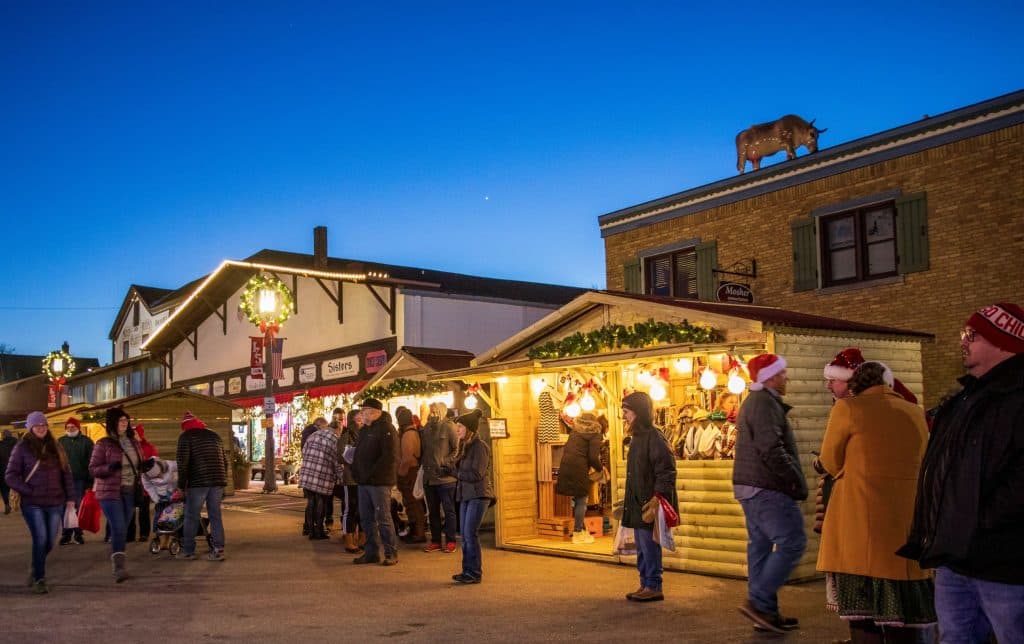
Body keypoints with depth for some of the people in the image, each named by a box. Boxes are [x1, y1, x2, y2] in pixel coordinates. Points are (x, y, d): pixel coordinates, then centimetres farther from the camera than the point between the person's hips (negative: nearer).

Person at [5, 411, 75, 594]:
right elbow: (10, 476, -2)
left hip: (55, 503, 4)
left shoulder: (54, 446, 11)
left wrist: (70, 497, 7)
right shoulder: (22, 447, 0)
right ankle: (39, 579, 1)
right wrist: (29, 491, -12)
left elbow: (66, 473, 13)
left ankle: (36, 571, 33)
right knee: (40, 539, -12)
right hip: (32, 504, -4)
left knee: (50, 541, 8)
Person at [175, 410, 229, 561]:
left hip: (198, 482, -5)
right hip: (217, 481, 5)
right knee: (215, 515, 8)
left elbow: (183, 462, -8)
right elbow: (225, 460, 19)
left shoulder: (186, 437, 1)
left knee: (191, 516, 5)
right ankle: (218, 550, 3)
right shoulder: (214, 435, 19)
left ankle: (188, 551, 8)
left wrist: (182, 484, -2)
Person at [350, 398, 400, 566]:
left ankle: (391, 553, 5)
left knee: (383, 518, -4)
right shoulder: (364, 430, 18)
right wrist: (357, 472, 8)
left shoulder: (386, 429, -10)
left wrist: (371, 474, -19)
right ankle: (372, 552, 20)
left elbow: (389, 457, -19)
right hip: (364, 482, 9)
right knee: (366, 519, 11)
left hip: (379, 482, -9)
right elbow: (358, 454, 25)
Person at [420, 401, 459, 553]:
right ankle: (435, 541, 21)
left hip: (445, 477, -6)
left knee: (449, 511, 3)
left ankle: (450, 541, 10)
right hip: (429, 477, 6)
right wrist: (425, 465, 7)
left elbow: (457, 448, -11)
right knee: (433, 511, 12)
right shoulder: (426, 429, 11)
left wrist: (446, 462, -16)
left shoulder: (448, 427, -8)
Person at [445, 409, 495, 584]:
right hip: (466, 495, 9)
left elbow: (476, 474, -18)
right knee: (464, 534, 10)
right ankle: (467, 571, 18)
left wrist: (453, 472, -17)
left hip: (478, 495, -9)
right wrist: (451, 471, -2)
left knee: (470, 533, -8)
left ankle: (475, 573, 0)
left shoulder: (480, 447, -13)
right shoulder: (465, 446, 14)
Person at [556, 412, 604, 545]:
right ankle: (578, 533, 3)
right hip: (578, 469, -7)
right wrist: (600, 468, 10)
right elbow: (593, 457, -8)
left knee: (577, 499, 15)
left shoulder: (575, 432, 20)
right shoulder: (595, 435, 1)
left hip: (566, 467, 7)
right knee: (581, 500, 1)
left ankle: (582, 529, 23)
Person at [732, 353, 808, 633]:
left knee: (761, 546, 10)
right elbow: (773, 451, -23)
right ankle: (758, 601, -9)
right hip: (767, 489, -10)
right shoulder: (766, 403, -14)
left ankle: (765, 611, 15)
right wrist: (798, 481, -15)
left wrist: (793, 479, 16)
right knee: (792, 542, -8)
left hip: (751, 487, 10)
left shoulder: (754, 401, 19)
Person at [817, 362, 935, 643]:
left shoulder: (848, 408, -2)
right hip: (909, 527, 5)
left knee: (863, 615, 1)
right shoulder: (916, 414, 13)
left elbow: (831, 462, 5)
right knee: (903, 617, 10)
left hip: (862, 526, -4)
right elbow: (915, 465, 19)